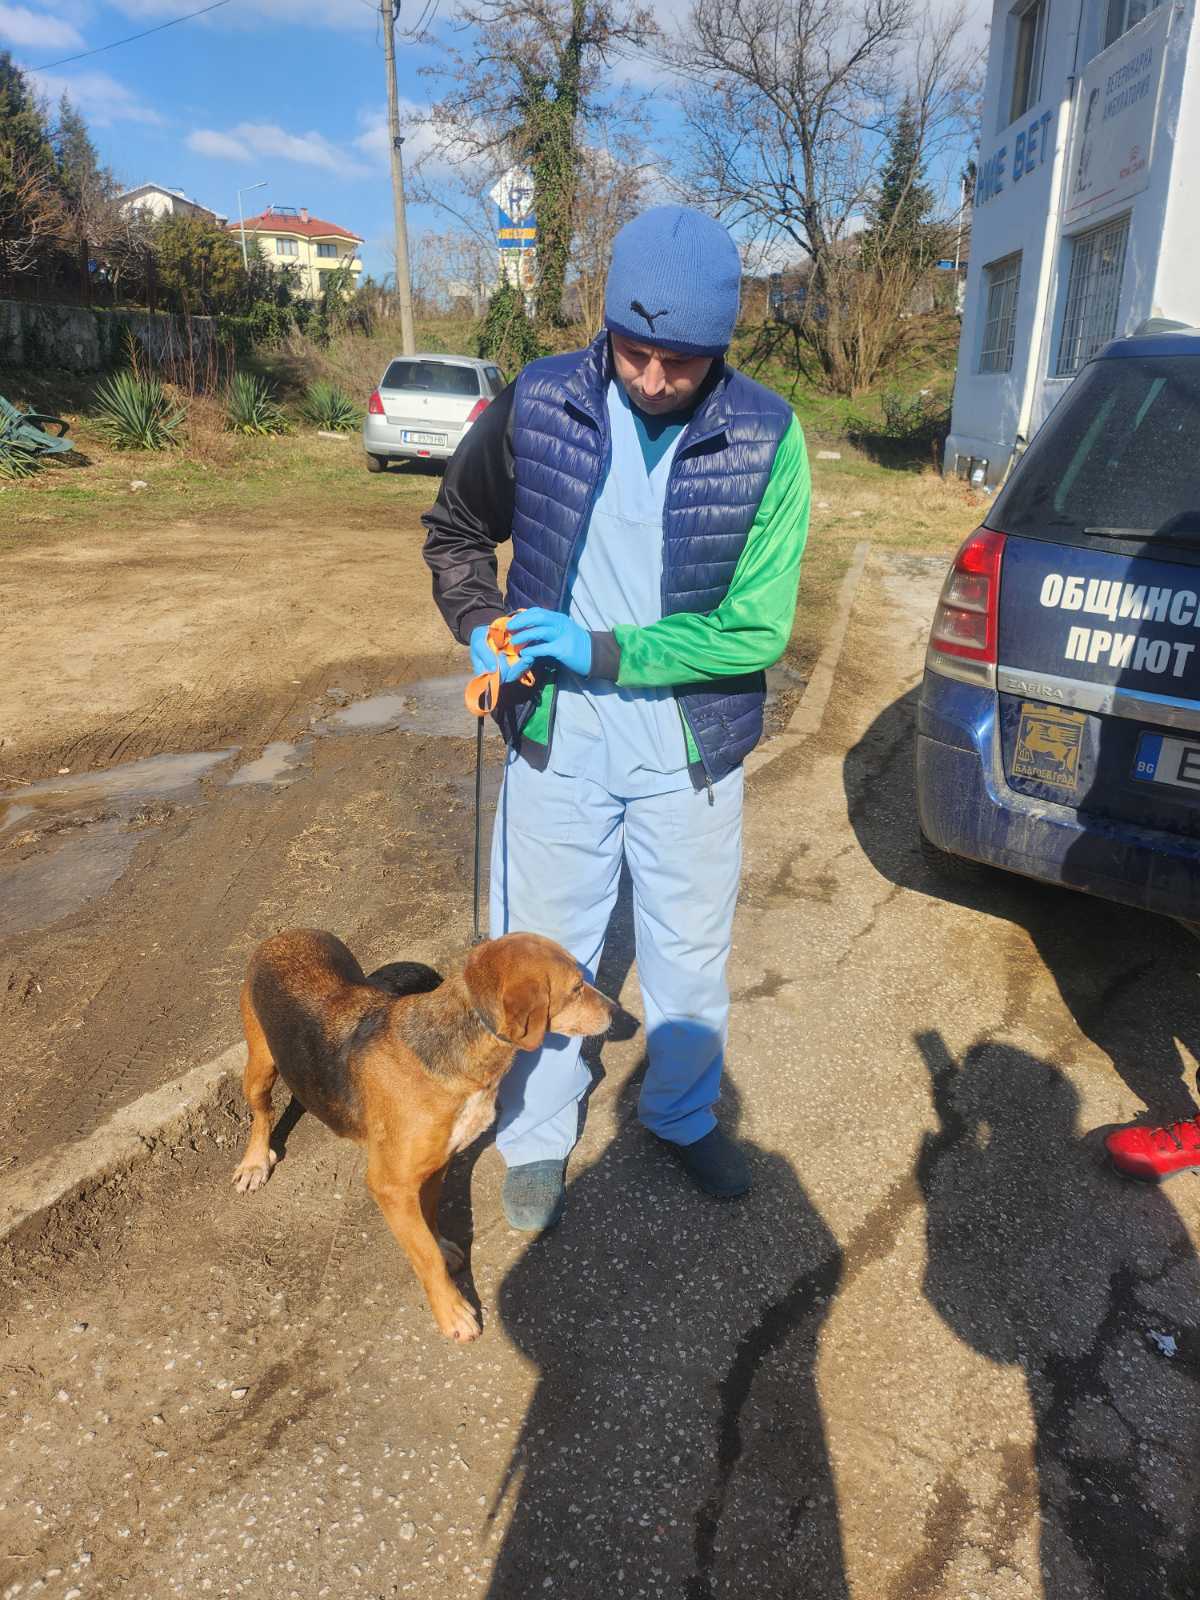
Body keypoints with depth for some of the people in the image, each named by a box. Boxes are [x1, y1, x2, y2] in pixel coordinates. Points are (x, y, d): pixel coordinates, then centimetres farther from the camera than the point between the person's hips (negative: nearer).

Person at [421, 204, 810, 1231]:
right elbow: (456, 531, 9)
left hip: (690, 745, 0)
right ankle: (537, 1138, 37)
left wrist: (601, 651, -20)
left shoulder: (766, 439, -12)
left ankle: (685, 1115, 45)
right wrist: (481, 628, -9)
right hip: (558, 734, 1)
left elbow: (758, 627, -15)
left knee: (692, 955, 17)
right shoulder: (539, 404, -8)